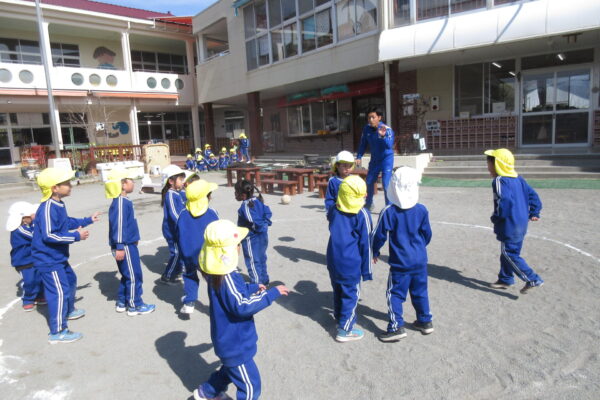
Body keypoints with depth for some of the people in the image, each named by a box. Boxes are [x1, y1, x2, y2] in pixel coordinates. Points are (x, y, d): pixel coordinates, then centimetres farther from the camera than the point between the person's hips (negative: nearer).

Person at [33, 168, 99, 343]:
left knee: (70, 280, 27)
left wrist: (88, 220, 30)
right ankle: (57, 332, 3)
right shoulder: (48, 208, -26)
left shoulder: (59, 205, 6)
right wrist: (76, 236, -24)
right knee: (60, 292, -7)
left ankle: (69, 311, 50)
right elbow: (49, 235, -30)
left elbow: (67, 222, 22)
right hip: (48, 259, -11)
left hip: (58, 257, 11)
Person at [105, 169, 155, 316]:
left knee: (128, 275, 19)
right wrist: (120, 247, -25)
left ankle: (121, 302, 30)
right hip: (125, 247, -10)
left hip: (128, 244, 10)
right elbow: (118, 225, -24)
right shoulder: (121, 202, -20)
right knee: (134, 276, 1)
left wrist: (133, 240, 28)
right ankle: (135, 305, 12)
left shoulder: (124, 201, 12)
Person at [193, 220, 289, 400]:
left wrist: (252, 287, 8)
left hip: (230, 338, 10)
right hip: (235, 343, -10)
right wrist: (272, 293, -30)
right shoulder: (226, 277, -31)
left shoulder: (218, 271, 0)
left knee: (231, 369, 35)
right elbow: (242, 306, -35)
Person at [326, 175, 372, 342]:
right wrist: (367, 270, -3)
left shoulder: (333, 210, 2)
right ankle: (344, 330, 13)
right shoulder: (362, 215, -13)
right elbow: (366, 244, -9)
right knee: (351, 294, 7)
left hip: (333, 259, 6)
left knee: (338, 290, 23)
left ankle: (339, 316, 42)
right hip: (351, 263, -6)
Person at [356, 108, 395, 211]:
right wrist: (359, 157, -4)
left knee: (386, 184, -14)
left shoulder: (387, 129, -22)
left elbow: (389, 146, -34)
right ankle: (368, 204, 36)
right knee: (369, 182, 15)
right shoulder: (367, 128, -9)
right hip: (374, 159, 6)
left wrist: (383, 136, -50)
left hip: (386, 158, -5)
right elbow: (363, 144, 3)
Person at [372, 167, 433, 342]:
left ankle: (396, 327, 4)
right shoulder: (421, 210, -4)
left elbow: (379, 235, -8)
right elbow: (427, 234, 7)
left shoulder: (388, 212, -15)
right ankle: (425, 321, 32)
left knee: (394, 294, 5)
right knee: (420, 292, 19)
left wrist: (375, 252, 8)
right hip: (420, 260, 4)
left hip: (400, 263, -4)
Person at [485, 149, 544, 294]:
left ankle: (532, 279, 1)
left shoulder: (499, 181, -18)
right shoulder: (518, 179, 10)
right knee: (507, 253, 19)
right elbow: (532, 195, 12)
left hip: (509, 226, -9)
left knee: (509, 255, 1)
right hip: (521, 224, 9)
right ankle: (505, 279, 30)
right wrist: (534, 213, 17)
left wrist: (495, 218, -12)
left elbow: (504, 204, -26)